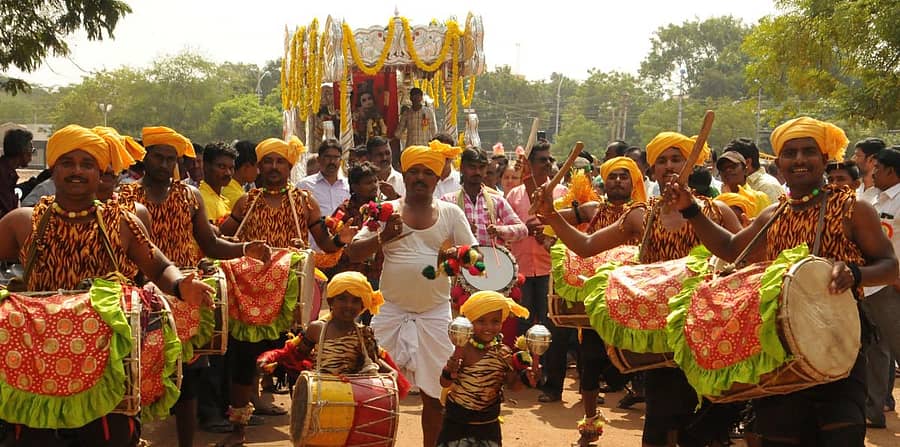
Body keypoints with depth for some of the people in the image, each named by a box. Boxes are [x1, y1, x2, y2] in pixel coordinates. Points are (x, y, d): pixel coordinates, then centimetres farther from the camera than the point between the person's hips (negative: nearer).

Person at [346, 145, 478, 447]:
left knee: (433, 392, 6)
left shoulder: (451, 213, 4)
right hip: (391, 312, 0)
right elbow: (353, 254, -2)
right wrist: (383, 237, -19)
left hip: (435, 314, 0)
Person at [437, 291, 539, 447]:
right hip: (458, 420, -4)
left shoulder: (504, 353, -5)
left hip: (489, 423, 4)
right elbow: (445, 384, -17)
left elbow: (511, 383, 4)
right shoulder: (464, 350, -19)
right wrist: (449, 372, -38)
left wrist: (525, 377, -15)